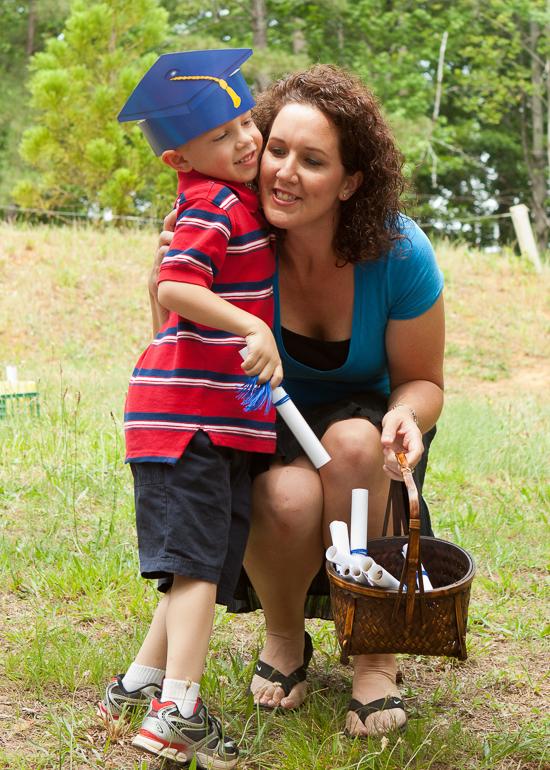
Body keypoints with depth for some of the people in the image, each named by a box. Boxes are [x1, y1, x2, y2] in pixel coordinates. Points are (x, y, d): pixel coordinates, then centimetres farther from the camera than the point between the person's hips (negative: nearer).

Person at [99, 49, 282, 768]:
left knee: (206, 562, 14)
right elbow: (176, 286, -27)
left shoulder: (227, 198, 15)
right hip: (188, 411, -9)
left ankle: (141, 683, 24)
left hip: (218, 418, 9)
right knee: (197, 560, -9)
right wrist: (252, 329, -33)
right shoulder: (215, 205, -14)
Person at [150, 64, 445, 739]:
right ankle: (283, 638, 2)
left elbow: (422, 380, -7)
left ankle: (373, 651, -15)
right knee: (288, 500, -34)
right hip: (267, 429, 0)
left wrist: (406, 415, -31)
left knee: (351, 440, -36)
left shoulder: (399, 254, -20)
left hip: (363, 423, 1)